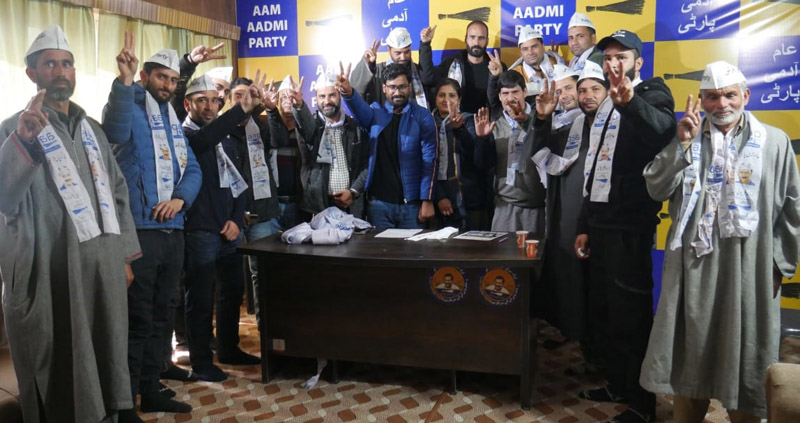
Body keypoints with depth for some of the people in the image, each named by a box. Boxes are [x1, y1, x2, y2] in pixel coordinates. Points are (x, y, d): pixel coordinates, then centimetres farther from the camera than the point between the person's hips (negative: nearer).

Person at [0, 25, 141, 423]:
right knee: (57, 381, 4)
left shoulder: (92, 129, 17)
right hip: (49, 276, -5)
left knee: (102, 370, 13)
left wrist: (124, 253, 12)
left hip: (102, 271, 5)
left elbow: (117, 192, 18)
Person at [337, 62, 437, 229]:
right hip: (379, 201, 1)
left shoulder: (422, 117, 0)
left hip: (410, 202, -1)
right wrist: (348, 93, -41)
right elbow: (361, 110, -19)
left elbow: (429, 160, -4)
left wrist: (427, 201, -10)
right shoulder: (376, 112, 5)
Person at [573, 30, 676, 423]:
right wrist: (584, 225, 19)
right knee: (606, 310, 16)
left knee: (632, 313, -2)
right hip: (601, 223, 8)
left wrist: (630, 101, -51)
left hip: (630, 225, -8)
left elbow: (664, 130, -33)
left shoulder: (652, 95, -7)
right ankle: (617, 385, 32)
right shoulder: (604, 107, 17)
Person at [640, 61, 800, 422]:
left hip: (750, 268, -1)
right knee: (691, 351, 11)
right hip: (694, 265, 2)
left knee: (744, 352, 9)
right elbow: (657, 189, -3)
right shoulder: (687, 140, 9)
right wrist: (682, 143, -11)